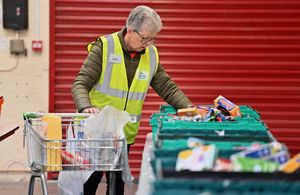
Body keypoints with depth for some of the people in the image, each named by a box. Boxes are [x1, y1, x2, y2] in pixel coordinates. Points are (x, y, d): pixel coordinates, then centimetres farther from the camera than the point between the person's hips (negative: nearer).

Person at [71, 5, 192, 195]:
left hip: (125, 134, 4)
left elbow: (167, 87, 8)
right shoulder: (104, 47, -12)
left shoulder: (151, 55, 3)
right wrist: (86, 107, -35)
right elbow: (81, 84, -15)